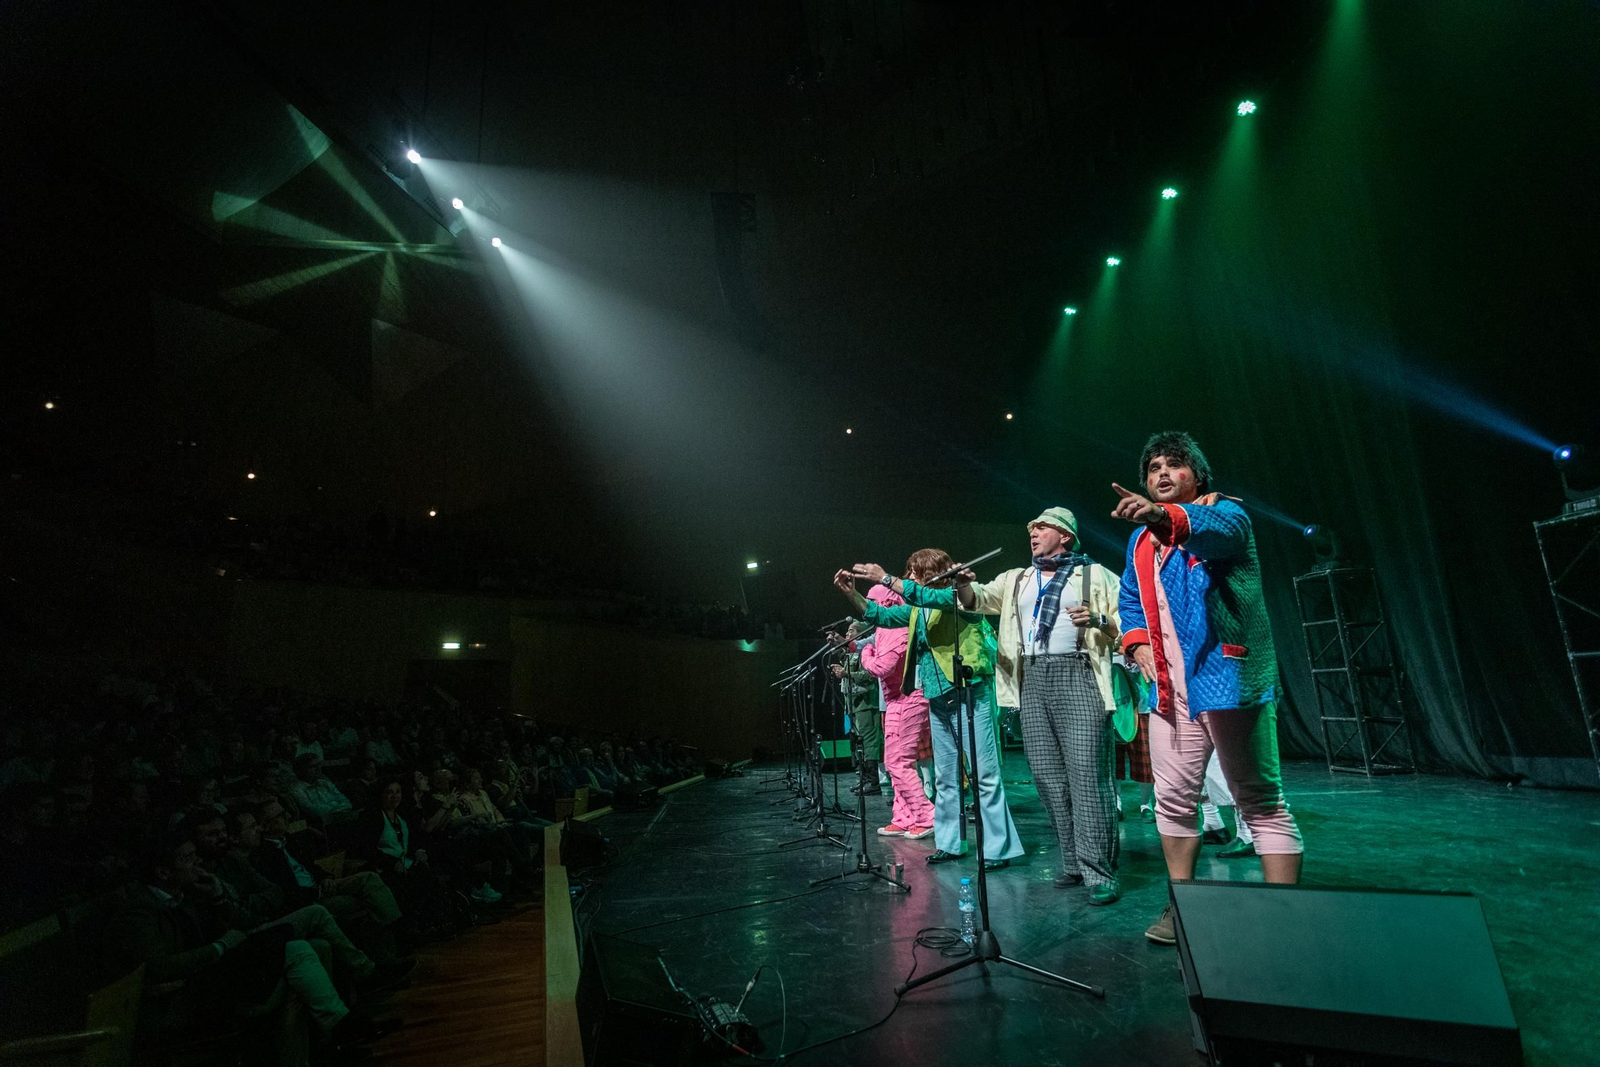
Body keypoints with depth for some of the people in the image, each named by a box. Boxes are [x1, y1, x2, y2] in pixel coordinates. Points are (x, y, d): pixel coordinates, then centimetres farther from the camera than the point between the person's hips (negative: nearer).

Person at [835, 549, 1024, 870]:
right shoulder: (918, 608, 14)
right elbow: (881, 615, 15)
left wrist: (886, 579, -27)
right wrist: (852, 594, 0)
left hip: (970, 692, -8)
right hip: (938, 697, 8)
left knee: (985, 773, -4)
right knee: (945, 777, 14)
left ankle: (999, 848, 3)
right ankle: (950, 842, 24)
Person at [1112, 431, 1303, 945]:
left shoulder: (1225, 511, -2)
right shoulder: (1142, 539, 16)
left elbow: (1218, 529, -27)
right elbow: (1131, 599, 23)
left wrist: (1164, 515, -48)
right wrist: (1138, 640, 3)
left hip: (1226, 677, -6)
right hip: (1169, 688, 6)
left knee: (1261, 802, 0)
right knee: (1173, 801, 12)